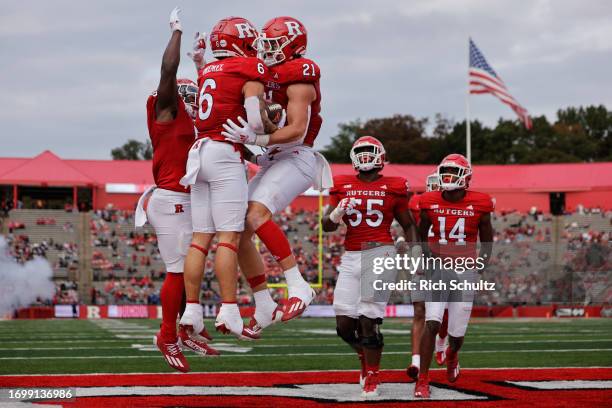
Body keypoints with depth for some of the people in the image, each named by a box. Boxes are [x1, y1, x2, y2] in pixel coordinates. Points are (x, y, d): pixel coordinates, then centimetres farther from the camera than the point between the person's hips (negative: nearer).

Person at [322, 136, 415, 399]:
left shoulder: (392, 188, 4)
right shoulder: (343, 186, 9)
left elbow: (408, 225, 14)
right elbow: (326, 226, 7)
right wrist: (337, 213, -15)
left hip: (380, 253, -3)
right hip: (351, 258, 3)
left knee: (368, 321, -9)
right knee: (344, 325, 1)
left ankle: (372, 379, 6)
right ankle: (366, 357, 32)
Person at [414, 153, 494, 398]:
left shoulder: (478, 205, -4)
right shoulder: (430, 203, -1)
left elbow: (486, 236, 13)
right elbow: (421, 233, 17)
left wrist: (483, 261, 4)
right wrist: (426, 254, 2)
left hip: (465, 270, 0)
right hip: (438, 268, 0)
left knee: (457, 333, 5)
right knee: (432, 324, -16)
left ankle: (452, 355, 43)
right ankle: (422, 381, -10)